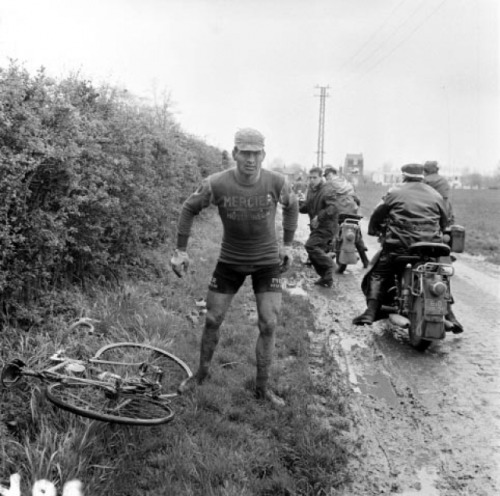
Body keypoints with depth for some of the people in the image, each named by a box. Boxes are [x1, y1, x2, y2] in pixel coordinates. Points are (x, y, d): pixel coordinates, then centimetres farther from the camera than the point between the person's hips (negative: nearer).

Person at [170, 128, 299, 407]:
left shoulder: (277, 182, -18)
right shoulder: (217, 184, -20)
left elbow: (291, 205, 5)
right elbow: (189, 209, -3)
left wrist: (288, 245, 5)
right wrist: (181, 250, -5)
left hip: (268, 261, 0)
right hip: (230, 261, 0)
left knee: (268, 326, -1)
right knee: (212, 320, 7)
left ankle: (263, 387, 17)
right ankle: (202, 373, 32)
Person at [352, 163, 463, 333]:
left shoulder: (395, 193, 5)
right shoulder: (436, 196, 15)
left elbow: (377, 215, 8)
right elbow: (444, 221, 20)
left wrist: (374, 230, 26)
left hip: (399, 245, -3)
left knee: (378, 275, 9)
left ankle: (371, 312, -7)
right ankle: (449, 316, 17)